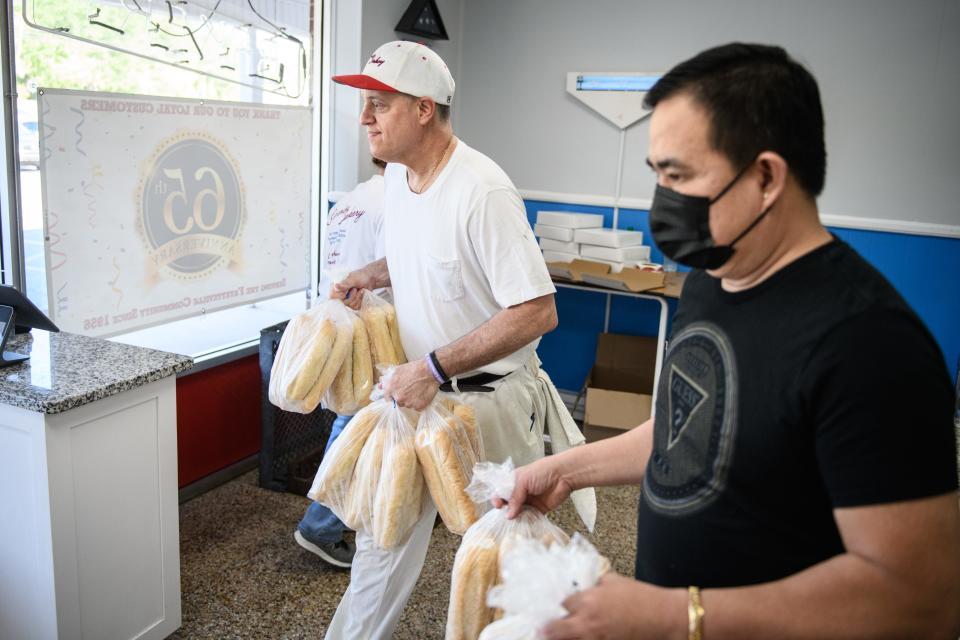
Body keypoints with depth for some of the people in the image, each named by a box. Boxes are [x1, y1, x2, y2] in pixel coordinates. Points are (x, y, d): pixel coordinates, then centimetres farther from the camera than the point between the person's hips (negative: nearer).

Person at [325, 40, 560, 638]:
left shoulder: (483, 191, -25)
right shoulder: (396, 173, 2)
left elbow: (538, 313, -26)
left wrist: (434, 368, -26)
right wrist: (371, 275, 2)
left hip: (488, 397, -7)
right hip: (417, 387, 8)